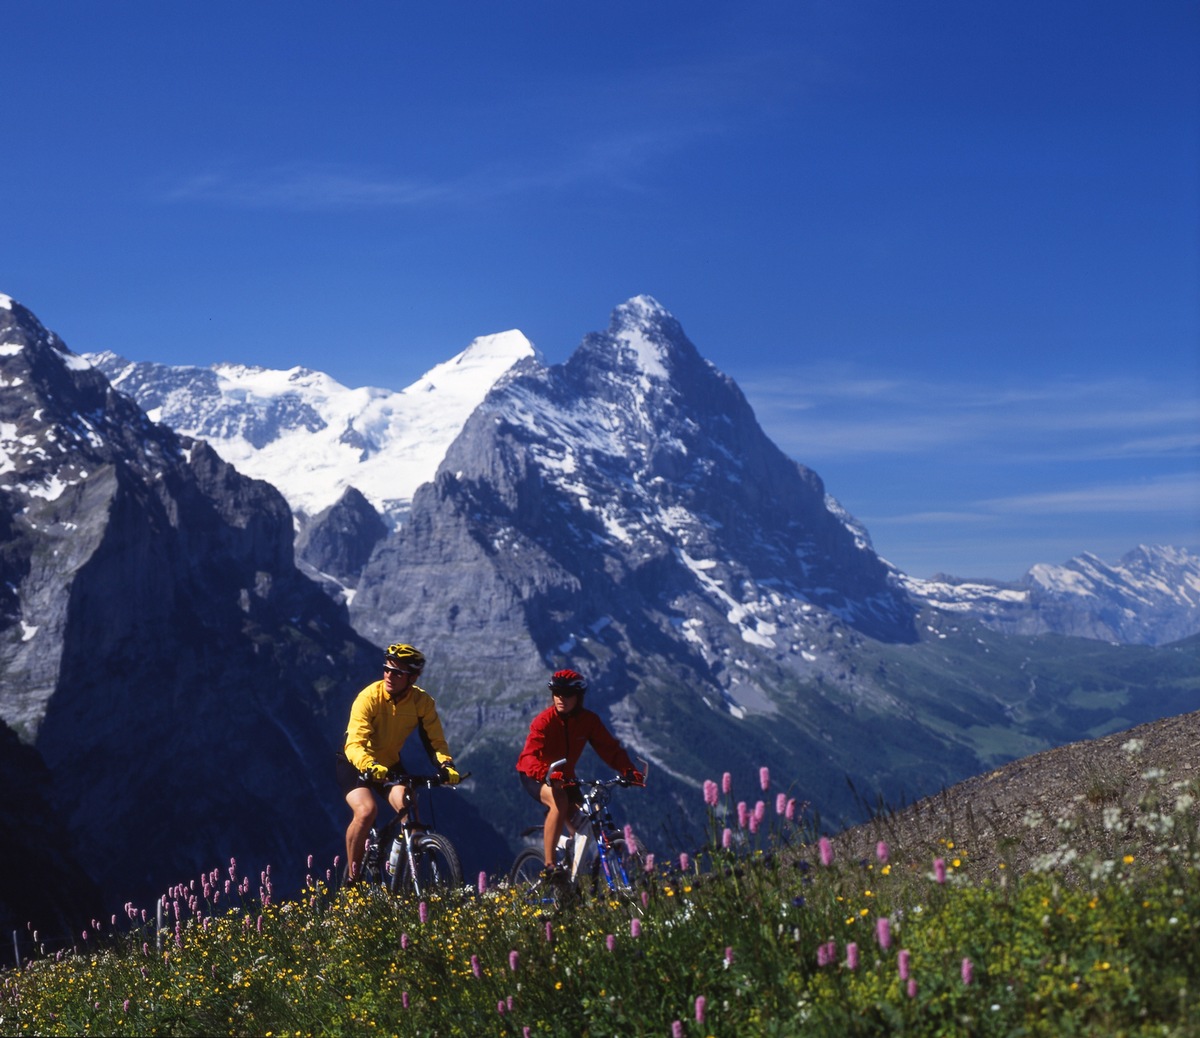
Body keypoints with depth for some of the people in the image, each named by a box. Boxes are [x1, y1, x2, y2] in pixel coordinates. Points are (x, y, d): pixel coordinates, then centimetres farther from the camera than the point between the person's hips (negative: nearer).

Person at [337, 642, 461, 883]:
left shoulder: (422, 702, -18)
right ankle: (351, 877, -10)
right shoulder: (369, 697, -27)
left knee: (409, 811, -20)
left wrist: (446, 765, -36)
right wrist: (370, 766, -54)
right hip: (357, 764, -3)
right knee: (366, 810, -27)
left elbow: (436, 741, -16)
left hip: (391, 764, 3)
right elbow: (354, 745, -34)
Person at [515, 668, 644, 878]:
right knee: (559, 800, -35)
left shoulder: (589, 720, -11)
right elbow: (529, 756, -36)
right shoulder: (544, 721, -25)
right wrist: (547, 774, -56)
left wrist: (628, 770, -32)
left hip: (565, 776, 5)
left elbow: (609, 748, -14)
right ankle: (549, 866, -31)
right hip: (536, 777, -5)